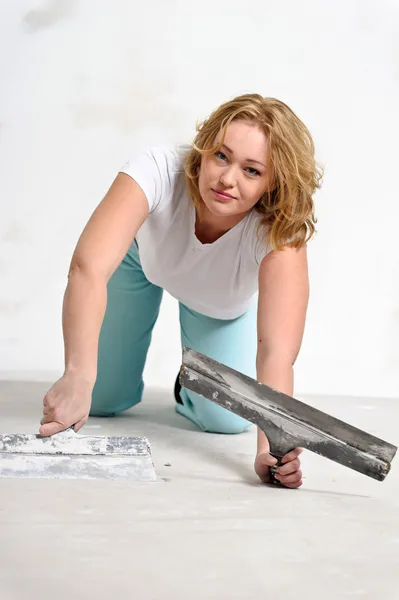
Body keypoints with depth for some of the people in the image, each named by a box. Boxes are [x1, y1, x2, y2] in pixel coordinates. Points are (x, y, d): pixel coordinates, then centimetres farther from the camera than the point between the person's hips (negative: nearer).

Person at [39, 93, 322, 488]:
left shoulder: (280, 230, -39)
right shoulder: (159, 171, -43)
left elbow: (277, 348, -48)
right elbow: (88, 267, -55)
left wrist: (271, 448, -62)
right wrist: (78, 376, -68)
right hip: (144, 258, 0)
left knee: (225, 419, -11)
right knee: (101, 402, -2)